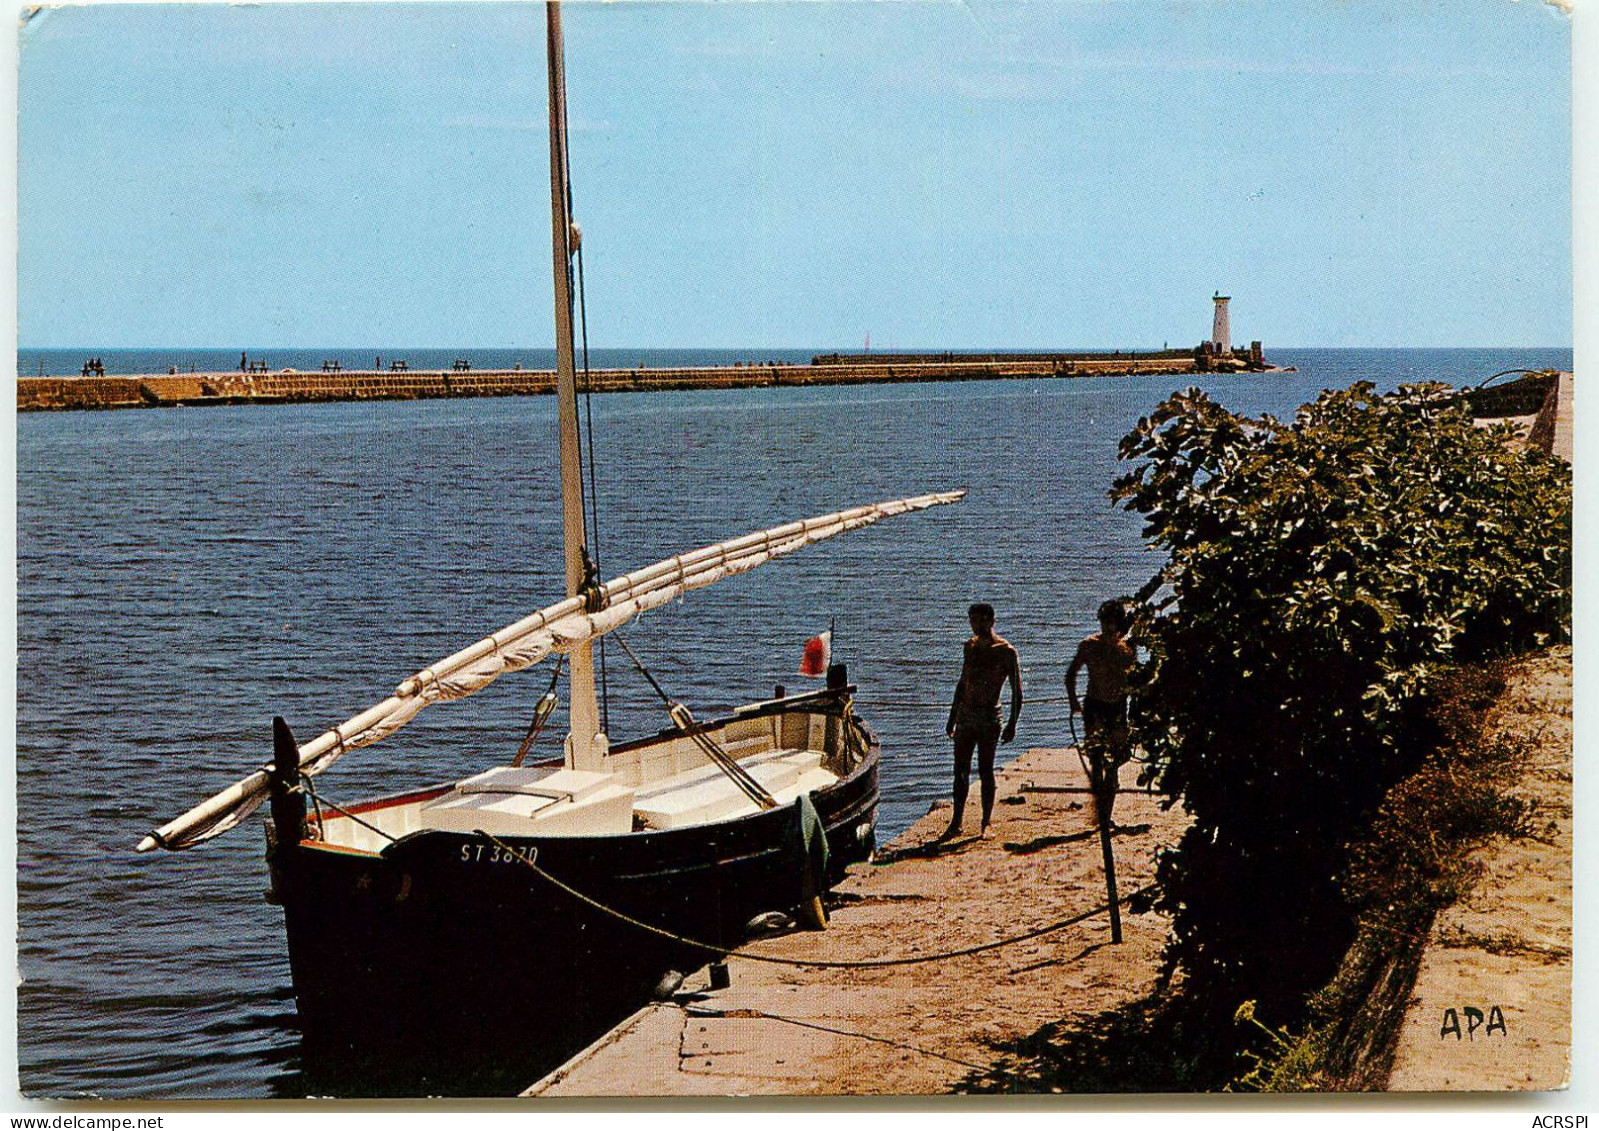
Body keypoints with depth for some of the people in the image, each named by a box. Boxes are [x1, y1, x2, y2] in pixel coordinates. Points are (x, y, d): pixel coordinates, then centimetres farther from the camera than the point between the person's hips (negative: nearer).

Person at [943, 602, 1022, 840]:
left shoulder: (1006, 652, -6)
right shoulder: (970, 647, 11)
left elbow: (1017, 691, -5)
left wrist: (1012, 724, -12)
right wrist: (952, 717, 20)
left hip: (989, 717, -5)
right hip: (965, 715, 5)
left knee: (985, 771, -2)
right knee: (961, 770, 5)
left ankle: (986, 824, 6)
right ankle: (956, 822, 10)